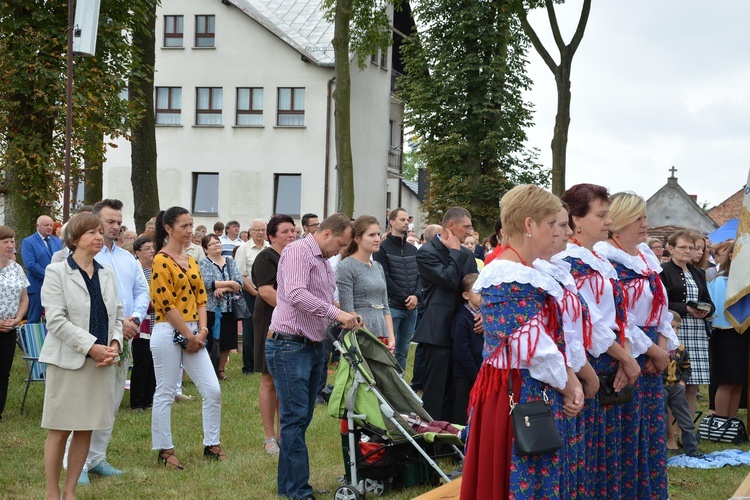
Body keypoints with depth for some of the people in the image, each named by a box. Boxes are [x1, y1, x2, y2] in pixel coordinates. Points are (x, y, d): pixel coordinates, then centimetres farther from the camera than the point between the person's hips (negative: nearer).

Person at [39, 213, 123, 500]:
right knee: (60, 430, 0)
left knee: (86, 429, 8)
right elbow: (56, 320, -12)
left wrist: (115, 344, -6)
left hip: (102, 362, 5)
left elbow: (117, 315, 14)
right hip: (68, 360, -5)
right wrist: (92, 347, -18)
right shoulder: (56, 272, -5)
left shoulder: (107, 275, 12)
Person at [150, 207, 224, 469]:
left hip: (193, 332, 7)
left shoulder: (191, 261, 14)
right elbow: (166, 304, -14)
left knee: (213, 390, 3)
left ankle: (211, 444, 16)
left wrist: (202, 330, -2)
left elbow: (201, 299, 13)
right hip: (168, 332, -7)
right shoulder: (161, 261, -9)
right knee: (165, 393, 2)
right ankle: (164, 450, 12)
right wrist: (189, 335, -11)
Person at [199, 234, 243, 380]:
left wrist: (222, 288, -15)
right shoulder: (203, 264, -2)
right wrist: (230, 283, -14)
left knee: (226, 342, 9)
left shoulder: (230, 261, 10)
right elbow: (207, 283, -18)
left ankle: (221, 369, 22)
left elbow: (239, 283, 0)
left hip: (229, 308, 4)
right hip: (211, 309, -4)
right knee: (208, 342, -3)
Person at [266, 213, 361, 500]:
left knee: (301, 419, 12)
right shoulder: (298, 252, -12)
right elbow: (296, 295, -26)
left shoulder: (323, 261, 19)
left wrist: (344, 321, 7)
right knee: (295, 419, -8)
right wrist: (336, 313, -25)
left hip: (314, 346, 10)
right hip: (290, 346, -10)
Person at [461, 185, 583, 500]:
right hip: (521, 395, -10)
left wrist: (570, 378, -1)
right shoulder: (516, 277, -18)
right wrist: (567, 387, -8)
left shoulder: (523, 272, 13)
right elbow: (534, 347, -22)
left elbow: (548, 336, 12)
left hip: (525, 392, 10)